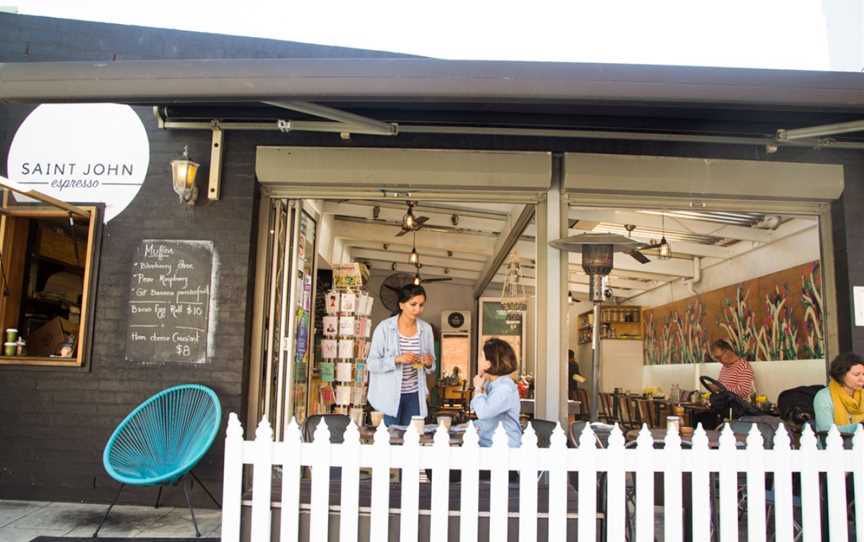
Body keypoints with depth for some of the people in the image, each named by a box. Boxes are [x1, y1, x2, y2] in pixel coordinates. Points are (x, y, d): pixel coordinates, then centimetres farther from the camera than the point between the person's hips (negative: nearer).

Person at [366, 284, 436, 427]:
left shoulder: (426, 329, 3)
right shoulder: (384, 328, -9)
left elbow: (431, 367, 13)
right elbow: (371, 364, -10)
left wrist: (429, 363, -9)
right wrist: (397, 360, -22)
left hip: (414, 396, 3)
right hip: (390, 396, -3)